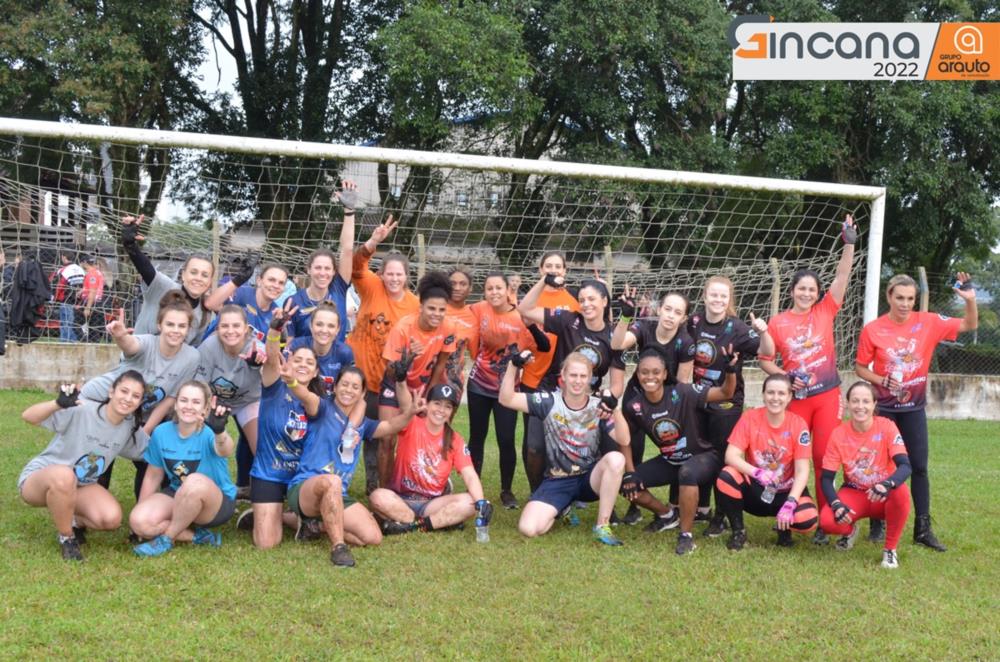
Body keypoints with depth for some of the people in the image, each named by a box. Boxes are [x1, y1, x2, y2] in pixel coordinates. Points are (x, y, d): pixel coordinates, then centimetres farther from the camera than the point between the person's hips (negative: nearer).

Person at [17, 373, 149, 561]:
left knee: (112, 518, -24)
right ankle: (66, 538, -15)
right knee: (64, 476, -42)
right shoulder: (81, 410, -25)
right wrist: (58, 403, -49)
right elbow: (28, 417, -32)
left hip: (81, 485, 5)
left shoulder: (131, 427, -6)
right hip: (38, 478, -5)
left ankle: (74, 521, 12)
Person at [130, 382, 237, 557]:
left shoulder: (208, 432, -22)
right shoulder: (162, 432, -9)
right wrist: (139, 511, 7)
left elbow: (225, 451, -47)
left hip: (217, 503, -4)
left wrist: (219, 431, -70)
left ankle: (166, 539, -17)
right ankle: (198, 536, -13)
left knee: (195, 482, -37)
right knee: (139, 521, -23)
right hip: (177, 495, 4)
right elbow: (153, 476, 5)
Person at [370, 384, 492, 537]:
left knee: (470, 503, -24)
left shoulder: (455, 441, 2)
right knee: (378, 497, -34)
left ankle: (411, 525, -22)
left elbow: (470, 476, -9)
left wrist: (481, 502, -28)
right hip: (401, 499, -2)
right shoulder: (411, 425, -4)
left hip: (432, 503, 2)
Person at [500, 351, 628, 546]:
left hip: (590, 478, 0)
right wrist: (514, 365, -23)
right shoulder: (549, 402, -6)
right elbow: (506, 399, -10)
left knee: (616, 459, -33)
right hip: (558, 480, 0)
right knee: (528, 528, -21)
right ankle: (562, 508, 15)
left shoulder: (598, 407, -5)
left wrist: (615, 409, -34)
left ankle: (602, 526, -19)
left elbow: (624, 441, -18)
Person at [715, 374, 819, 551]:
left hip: (785, 492, 0)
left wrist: (790, 503, -28)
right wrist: (757, 473, -36)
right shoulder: (750, 417, -10)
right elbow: (731, 456, -18)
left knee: (808, 519, -31)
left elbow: (802, 471, -13)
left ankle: (783, 526, 7)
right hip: (755, 490, 0)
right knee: (726, 477, -31)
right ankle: (738, 531, -7)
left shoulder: (798, 424, -10)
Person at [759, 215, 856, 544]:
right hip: (796, 397, 0)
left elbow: (842, 277, -3)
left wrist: (849, 243, -12)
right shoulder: (778, 322, 2)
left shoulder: (826, 311, 3)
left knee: (823, 458, 0)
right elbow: (764, 359, 6)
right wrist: (784, 377, -9)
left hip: (827, 395, 0)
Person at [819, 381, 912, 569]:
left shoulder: (887, 427, -15)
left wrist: (887, 484, -46)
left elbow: (905, 466, -25)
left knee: (901, 492, -37)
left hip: (883, 496, -1)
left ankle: (890, 548, -12)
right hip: (853, 493, 1)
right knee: (827, 520, -28)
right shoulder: (838, 434, -11)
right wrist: (836, 504, -28)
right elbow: (826, 478, -9)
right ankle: (850, 530, 14)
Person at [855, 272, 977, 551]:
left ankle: (923, 529, 9)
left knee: (919, 466, 3)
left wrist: (970, 300, -17)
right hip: (884, 408, -2)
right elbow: (860, 368, -2)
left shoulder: (928, 322, -5)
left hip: (914, 407, 2)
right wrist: (882, 380, -19)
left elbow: (969, 326, 0)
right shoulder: (873, 329, -9)